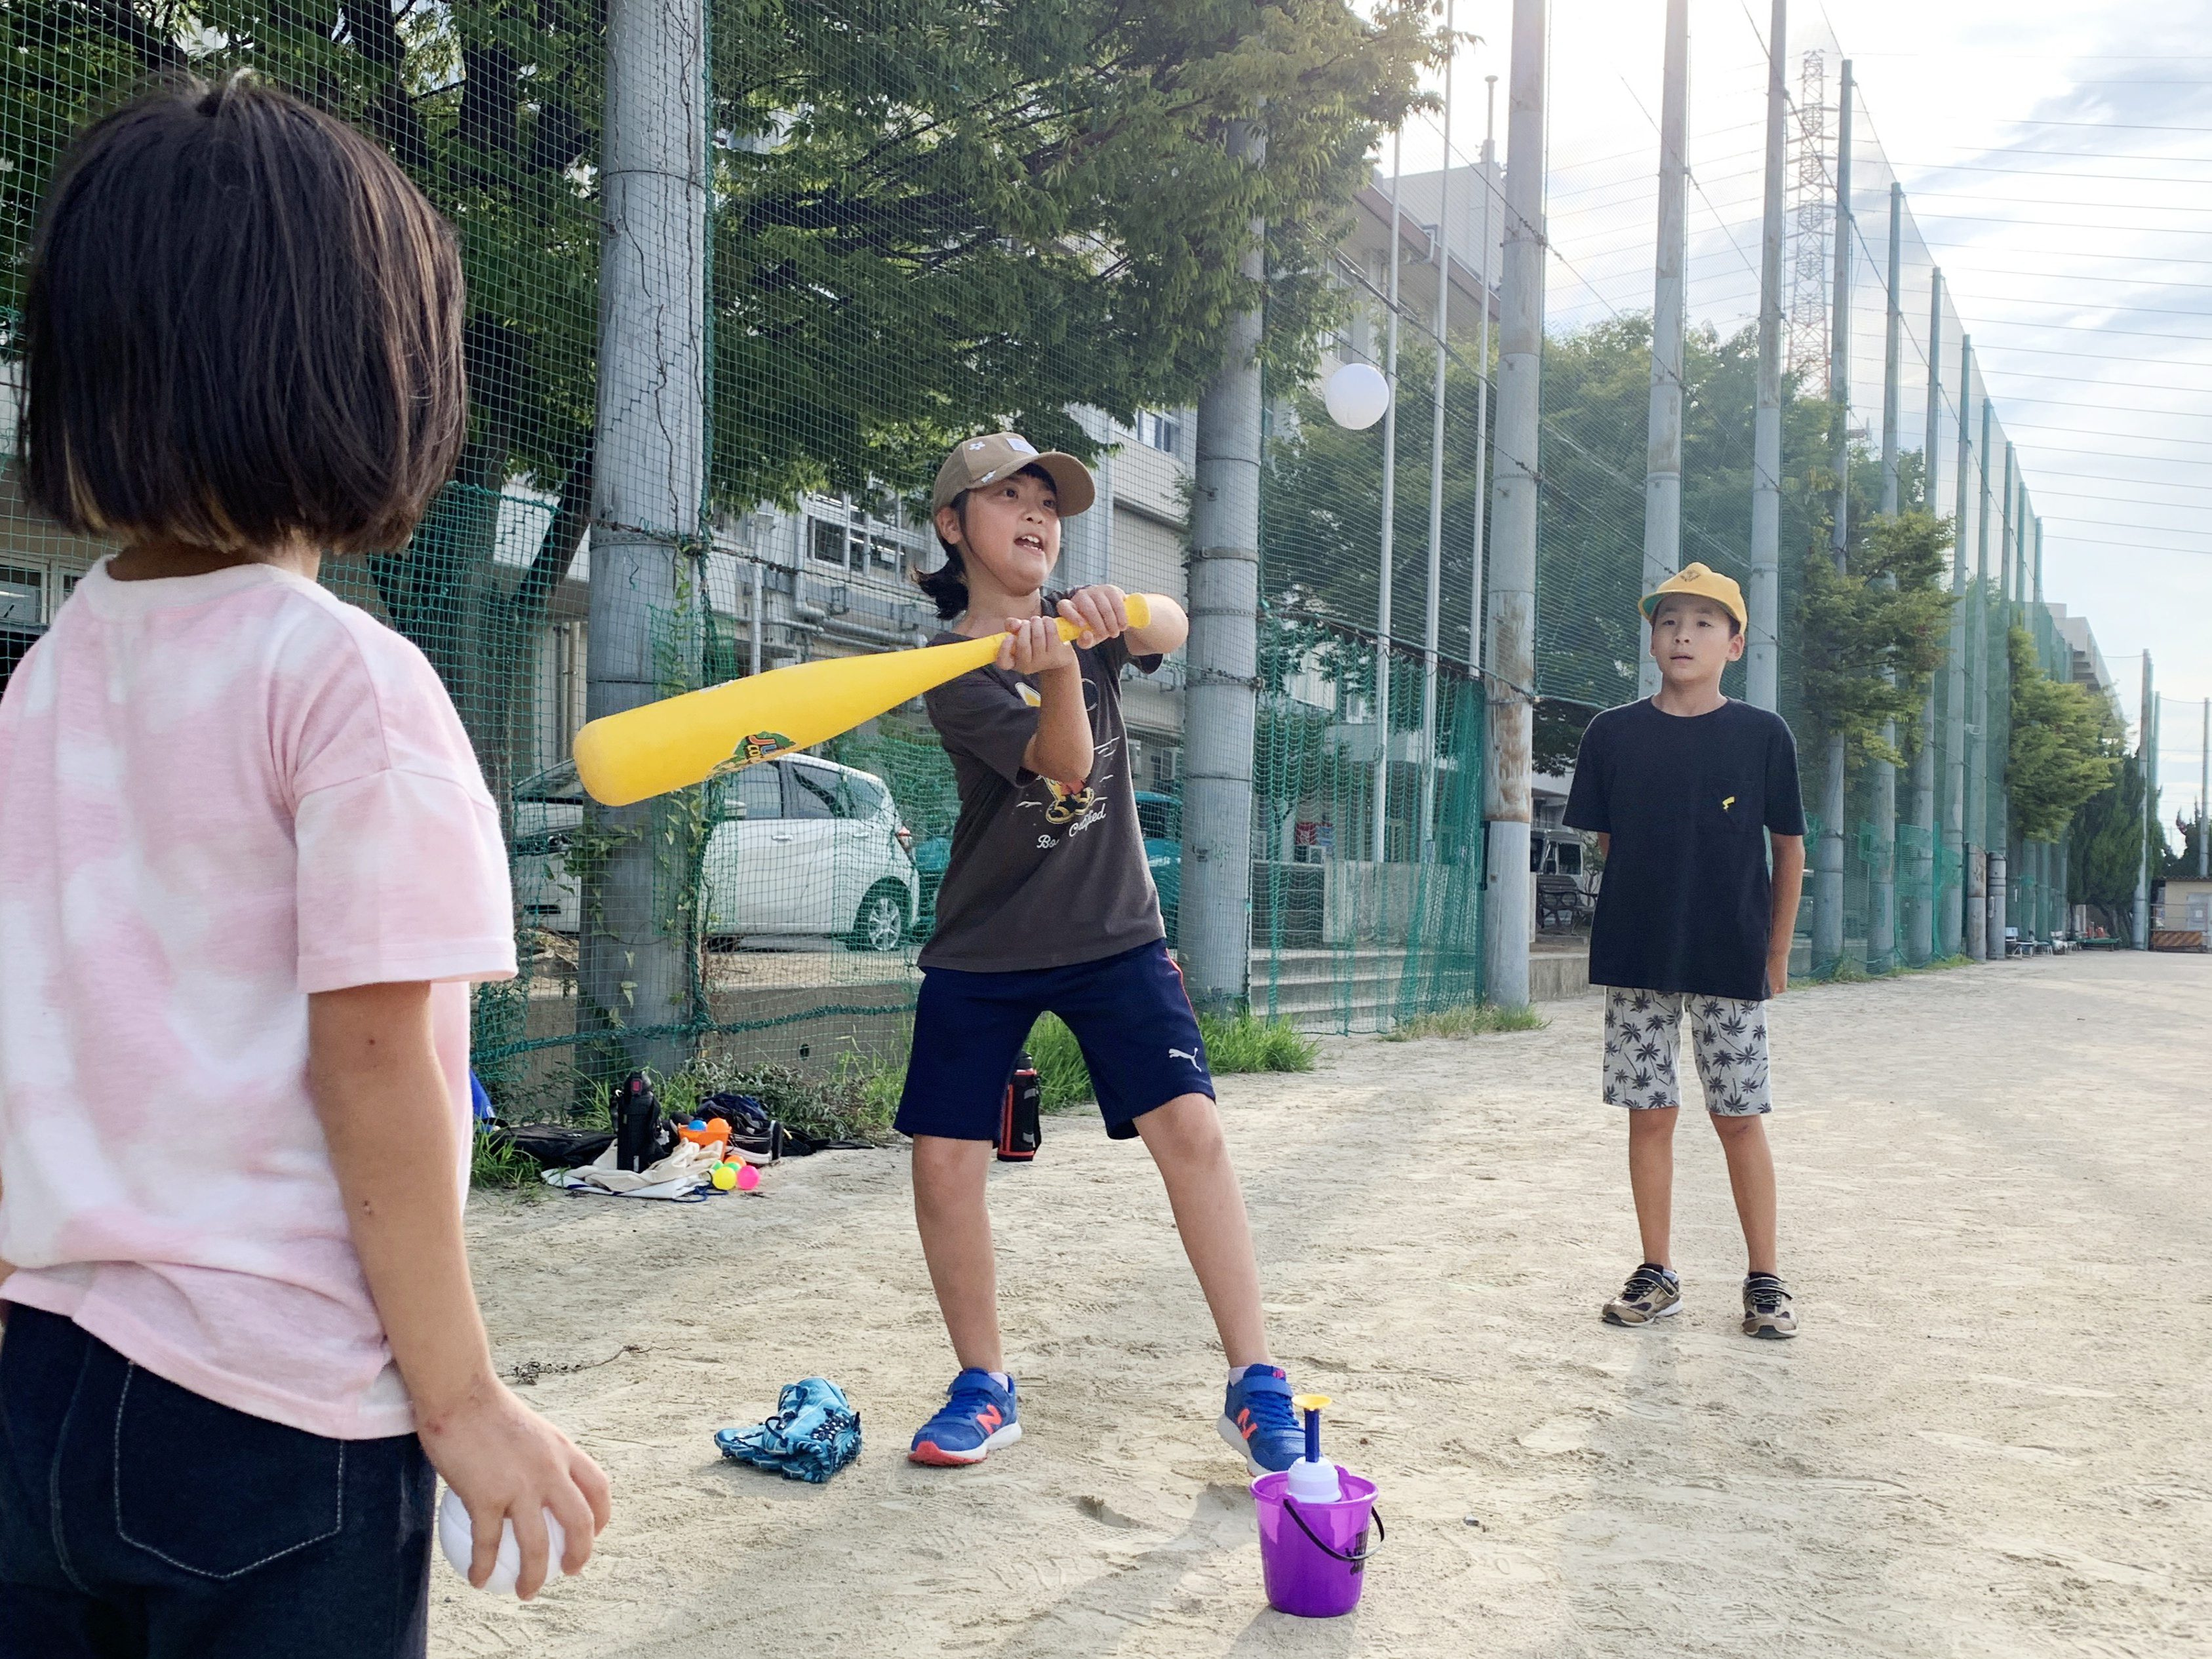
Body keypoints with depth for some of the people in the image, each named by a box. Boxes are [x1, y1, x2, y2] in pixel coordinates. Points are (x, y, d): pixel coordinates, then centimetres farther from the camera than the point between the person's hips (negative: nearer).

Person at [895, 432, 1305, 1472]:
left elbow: (1172, 629, -17)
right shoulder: (955, 667, -8)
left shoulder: (1081, 623, 4)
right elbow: (1063, 763, -23)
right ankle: (984, 1386, 16)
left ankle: (1254, 1380, -3)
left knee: (1188, 1124, -12)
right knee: (944, 1158, -5)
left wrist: (1118, 611, -38)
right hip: (981, 953, -1)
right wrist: (1056, 673, -42)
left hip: (1113, 932, 2)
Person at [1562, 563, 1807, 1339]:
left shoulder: (1762, 735, -1)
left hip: (1731, 959, -1)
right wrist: (1654, 909, 8)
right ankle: (1656, 1275, 17)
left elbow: (1788, 848, 5)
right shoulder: (1614, 734, 1)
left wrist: (1776, 953, 5)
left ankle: (1765, 1280, 14)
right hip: (1636, 956, 2)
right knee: (1649, 1112, 6)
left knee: (1739, 1117, 3)